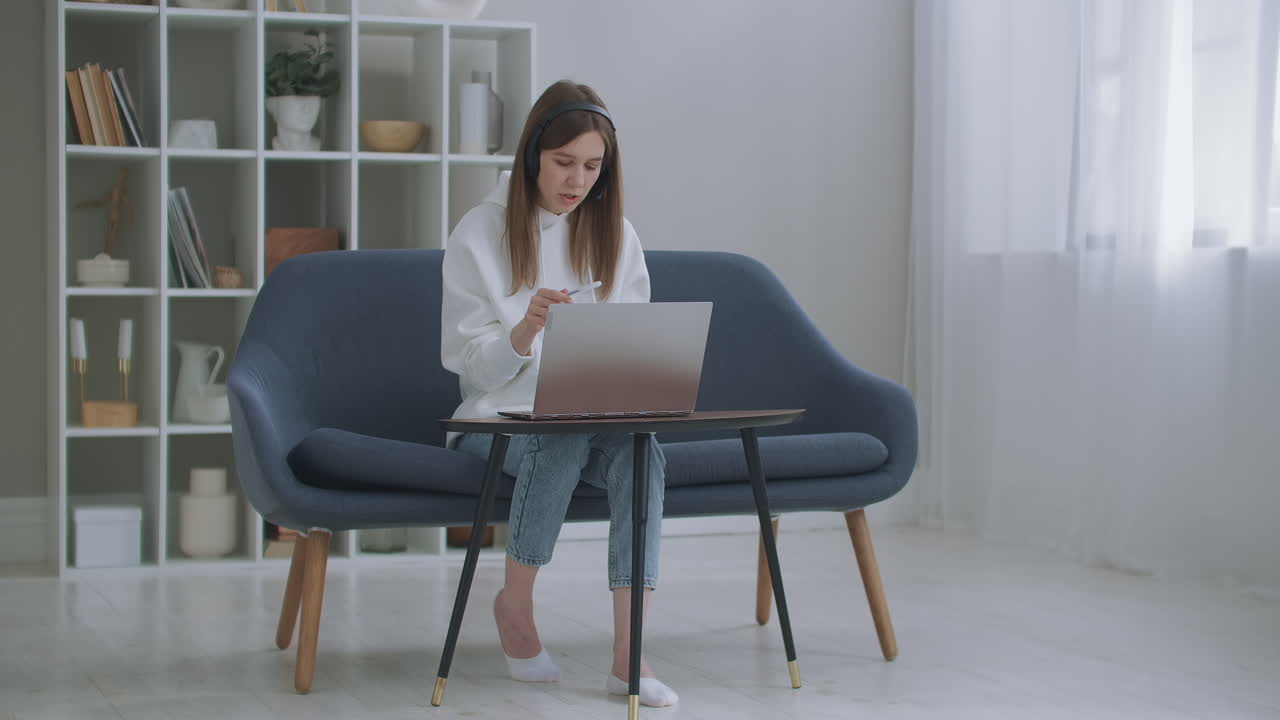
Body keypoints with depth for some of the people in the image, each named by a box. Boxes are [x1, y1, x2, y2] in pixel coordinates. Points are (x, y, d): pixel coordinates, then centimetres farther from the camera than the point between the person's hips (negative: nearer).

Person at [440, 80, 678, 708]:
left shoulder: (616, 236, 10)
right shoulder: (480, 234, -1)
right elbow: (466, 361, -4)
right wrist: (526, 330, -24)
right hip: (501, 418, -3)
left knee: (642, 451, -31)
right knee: (563, 439, -36)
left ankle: (629, 654, -37)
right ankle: (514, 604, -14)